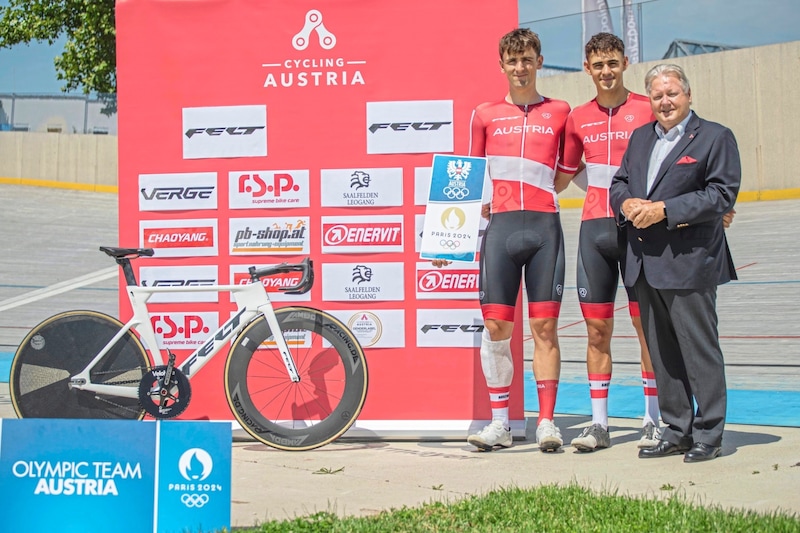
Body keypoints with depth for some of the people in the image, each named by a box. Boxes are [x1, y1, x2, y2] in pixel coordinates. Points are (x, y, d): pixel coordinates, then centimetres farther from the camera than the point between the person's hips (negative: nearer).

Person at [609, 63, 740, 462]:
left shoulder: (715, 137, -2)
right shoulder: (640, 137, 18)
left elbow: (723, 194, -10)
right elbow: (619, 182, 20)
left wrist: (664, 210, -16)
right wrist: (628, 203, -5)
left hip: (688, 261, -6)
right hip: (644, 263, 7)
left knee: (699, 348, -2)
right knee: (660, 351, 11)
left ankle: (708, 434, 8)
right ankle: (676, 432, 20)